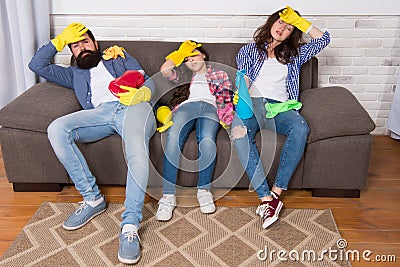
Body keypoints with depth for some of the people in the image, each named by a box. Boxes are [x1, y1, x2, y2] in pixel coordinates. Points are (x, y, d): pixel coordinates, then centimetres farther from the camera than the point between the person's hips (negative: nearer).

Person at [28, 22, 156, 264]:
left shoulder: (120, 57, 33)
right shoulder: (75, 74, 39)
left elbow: (149, 81, 19)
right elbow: (37, 65, 31)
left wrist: (140, 93, -6)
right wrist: (60, 40, 30)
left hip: (133, 107, -3)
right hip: (99, 113, 3)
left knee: (138, 153, -37)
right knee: (57, 129, -27)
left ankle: (130, 226, -35)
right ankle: (93, 199, -18)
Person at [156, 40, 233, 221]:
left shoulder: (220, 75, 33)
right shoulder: (183, 75, 36)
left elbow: (228, 99, 20)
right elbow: (165, 70, 15)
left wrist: (229, 117, -2)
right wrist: (181, 52, 26)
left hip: (210, 107, -1)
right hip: (186, 106, 1)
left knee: (207, 140, -38)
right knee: (173, 137, -35)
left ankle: (204, 191, -23)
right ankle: (168, 196, -34)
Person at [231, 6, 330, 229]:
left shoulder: (293, 55, 26)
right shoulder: (249, 51, 22)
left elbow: (323, 39, 20)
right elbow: (243, 80, 7)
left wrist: (298, 20, 19)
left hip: (280, 106, 2)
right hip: (252, 102, -1)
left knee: (300, 128, -36)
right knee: (240, 133, -38)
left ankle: (276, 192, -33)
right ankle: (266, 198, -39)